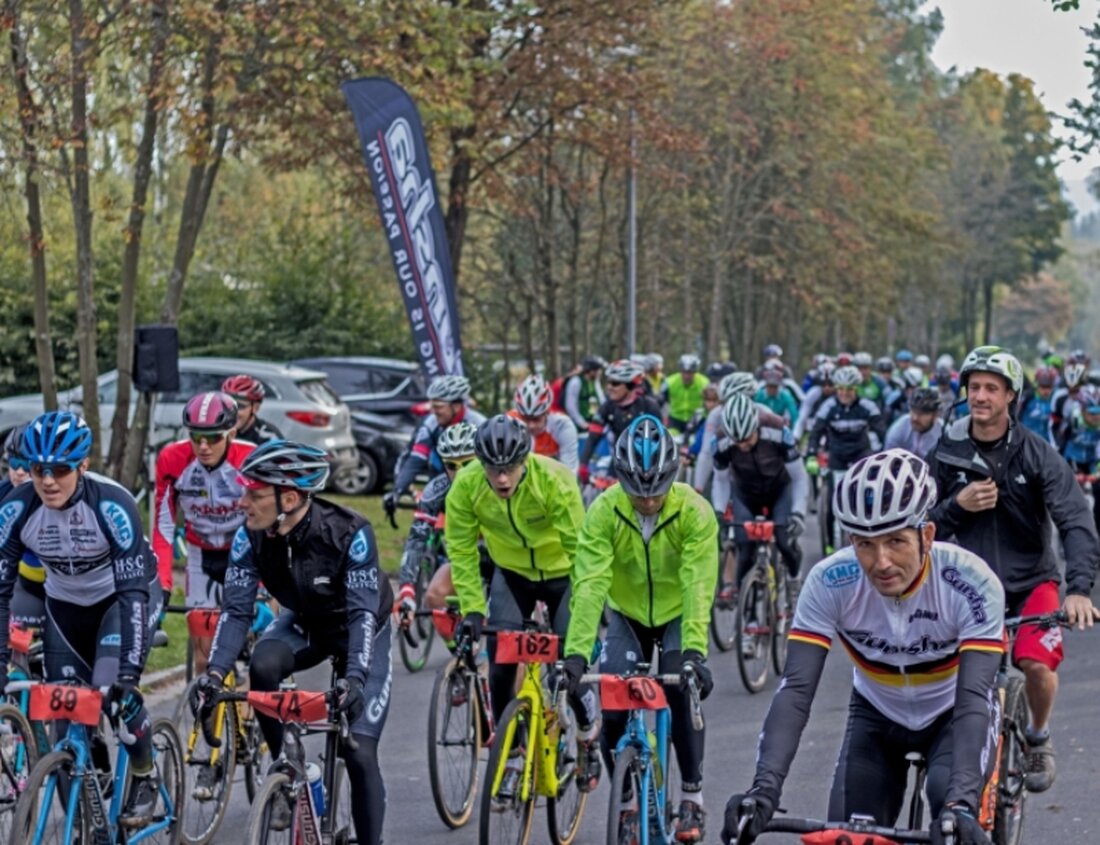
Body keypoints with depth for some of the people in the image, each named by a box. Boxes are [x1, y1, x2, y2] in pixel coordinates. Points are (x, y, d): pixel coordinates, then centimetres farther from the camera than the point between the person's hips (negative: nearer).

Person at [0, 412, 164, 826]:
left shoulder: (111, 505, -33)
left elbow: (133, 592, -36)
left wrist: (129, 672, -43)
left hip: (123, 597, -4)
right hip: (66, 605, 4)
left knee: (114, 691, -24)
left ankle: (145, 778, 3)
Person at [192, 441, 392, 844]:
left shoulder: (349, 533, -35)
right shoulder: (250, 537, -23)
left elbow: (363, 612, -37)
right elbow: (237, 609, -22)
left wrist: (355, 677, -52)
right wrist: (214, 672, -37)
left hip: (360, 628, -3)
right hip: (304, 623, 3)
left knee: (359, 752, -12)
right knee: (262, 667, -31)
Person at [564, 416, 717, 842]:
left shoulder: (694, 512, -27)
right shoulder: (605, 511, -25)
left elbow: (698, 588, -34)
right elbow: (589, 584, -32)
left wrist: (694, 651, -46)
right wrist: (575, 652, -42)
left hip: (677, 617, -1)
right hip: (626, 617, 1)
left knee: (681, 693, -23)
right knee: (612, 709, -13)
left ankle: (692, 796, -4)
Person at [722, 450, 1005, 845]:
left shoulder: (972, 584, -33)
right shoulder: (829, 583, -28)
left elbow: (973, 698, -39)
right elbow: (796, 689, -33)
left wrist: (961, 804, -55)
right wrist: (764, 787, -49)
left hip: (952, 717, -2)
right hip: (877, 716, 2)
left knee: (950, 797, -32)